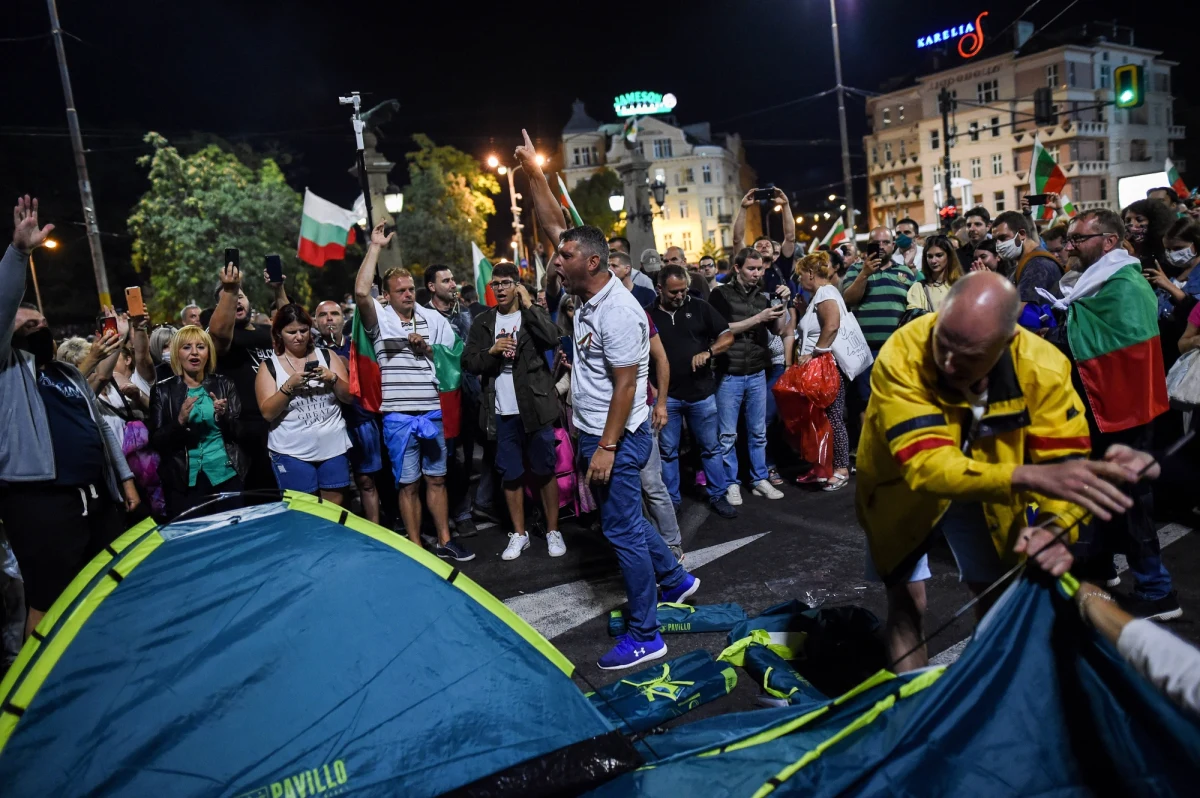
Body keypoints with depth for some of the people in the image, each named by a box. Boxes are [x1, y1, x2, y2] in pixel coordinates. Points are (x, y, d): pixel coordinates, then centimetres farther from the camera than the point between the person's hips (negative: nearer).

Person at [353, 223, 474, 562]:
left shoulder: (433, 318, 8)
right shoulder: (380, 319, -1)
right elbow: (361, 292, -20)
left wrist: (428, 350, -7)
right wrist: (375, 247, -13)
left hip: (433, 412, 3)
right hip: (399, 416, -3)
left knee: (437, 478, 11)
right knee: (408, 483, 6)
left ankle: (444, 541, 22)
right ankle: (416, 547, 17)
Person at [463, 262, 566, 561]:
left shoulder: (533, 315, 2)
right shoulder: (483, 322, 8)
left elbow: (552, 339, -18)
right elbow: (468, 363, 4)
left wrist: (528, 304, -14)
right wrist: (492, 350, -13)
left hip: (534, 407, -2)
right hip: (501, 412, 3)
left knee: (544, 471, 6)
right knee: (510, 474, 10)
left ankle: (553, 531, 19)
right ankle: (519, 534, 24)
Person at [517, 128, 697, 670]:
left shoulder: (620, 313, -21)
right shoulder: (587, 294, 4)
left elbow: (626, 385, -22)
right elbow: (553, 225, 10)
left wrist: (606, 448, -23)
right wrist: (533, 172, 7)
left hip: (617, 438, -10)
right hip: (595, 433, 10)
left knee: (623, 530, -2)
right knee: (622, 521, 21)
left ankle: (644, 636, 9)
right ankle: (675, 580, 40)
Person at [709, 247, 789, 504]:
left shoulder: (762, 296, 12)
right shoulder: (721, 294, -3)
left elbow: (777, 329, 9)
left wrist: (783, 304, -7)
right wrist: (758, 318, -17)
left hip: (757, 374, 4)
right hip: (729, 375, -4)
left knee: (758, 432, 11)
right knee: (727, 435, 2)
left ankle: (760, 480, 22)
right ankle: (731, 484, 13)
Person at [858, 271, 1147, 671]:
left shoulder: (1043, 367, -27)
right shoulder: (903, 356, -37)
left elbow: (1064, 462, -23)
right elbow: (926, 466, -44)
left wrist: (1055, 525, -44)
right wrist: (1030, 476, -57)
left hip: (988, 494, 3)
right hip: (903, 488, -2)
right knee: (907, 603, 0)